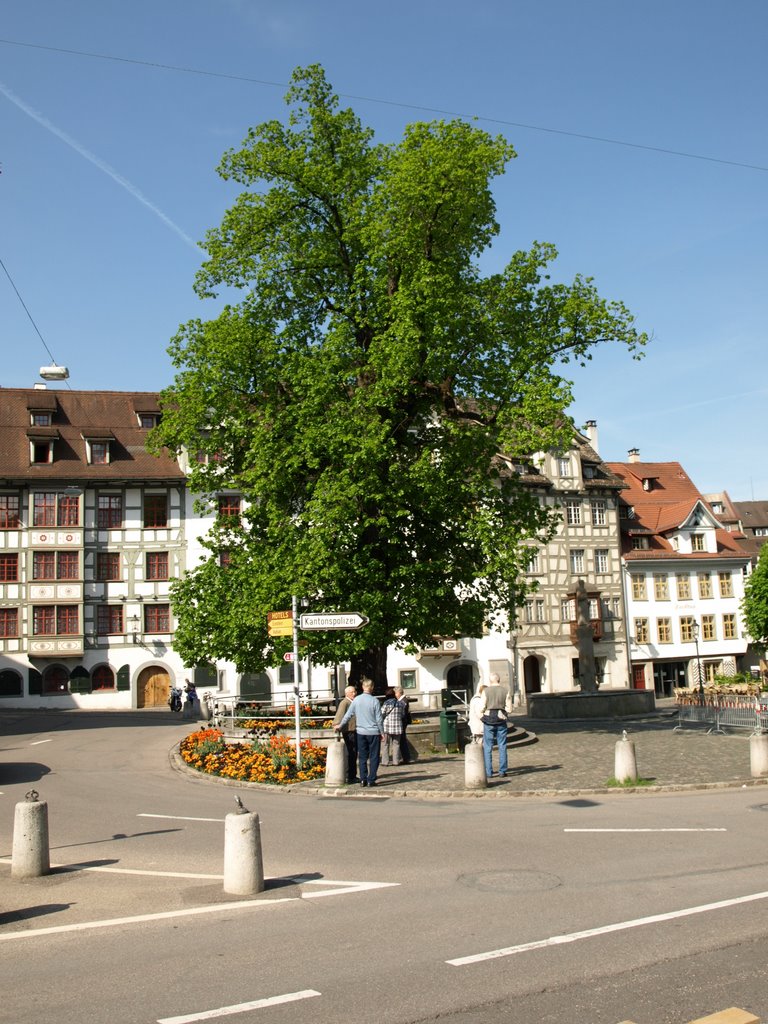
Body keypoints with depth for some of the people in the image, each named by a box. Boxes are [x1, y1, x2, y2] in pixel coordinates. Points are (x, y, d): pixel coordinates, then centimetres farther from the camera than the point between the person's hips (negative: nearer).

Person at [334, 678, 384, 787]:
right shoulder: (374, 701, -10)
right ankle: (371, 780, 2)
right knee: (374, 757, 4)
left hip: (361, 732, 3)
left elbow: (348, 715, 6)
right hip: (373, 732, -3)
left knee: (362, 757, 11)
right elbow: (379, 719, -8)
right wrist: (382, 732, 3)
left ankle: (363, 780, 10)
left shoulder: (356, 700, -1)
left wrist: (340, 726, 20)